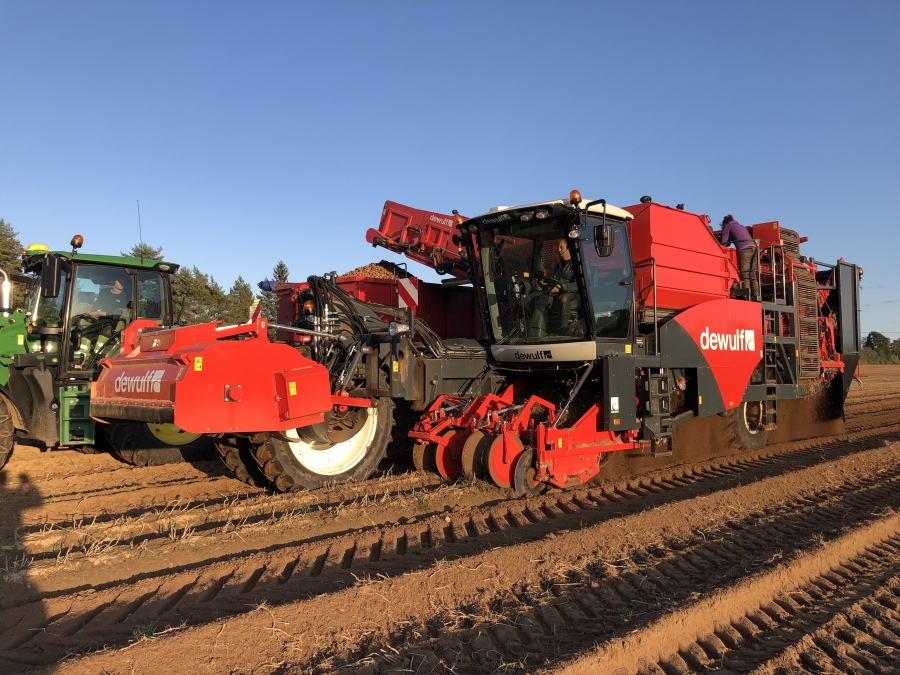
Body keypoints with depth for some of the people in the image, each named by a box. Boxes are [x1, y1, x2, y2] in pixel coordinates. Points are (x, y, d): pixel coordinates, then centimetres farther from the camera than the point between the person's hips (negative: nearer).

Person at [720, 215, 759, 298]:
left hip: (744, 249, -6)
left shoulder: (728, 226, 17)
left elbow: (723, 243, 13)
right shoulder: (742, 226, 36)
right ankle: (756, 295, -6)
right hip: (754, 247, 6)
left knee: (745, 275, -11)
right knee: (753, 275, 3)